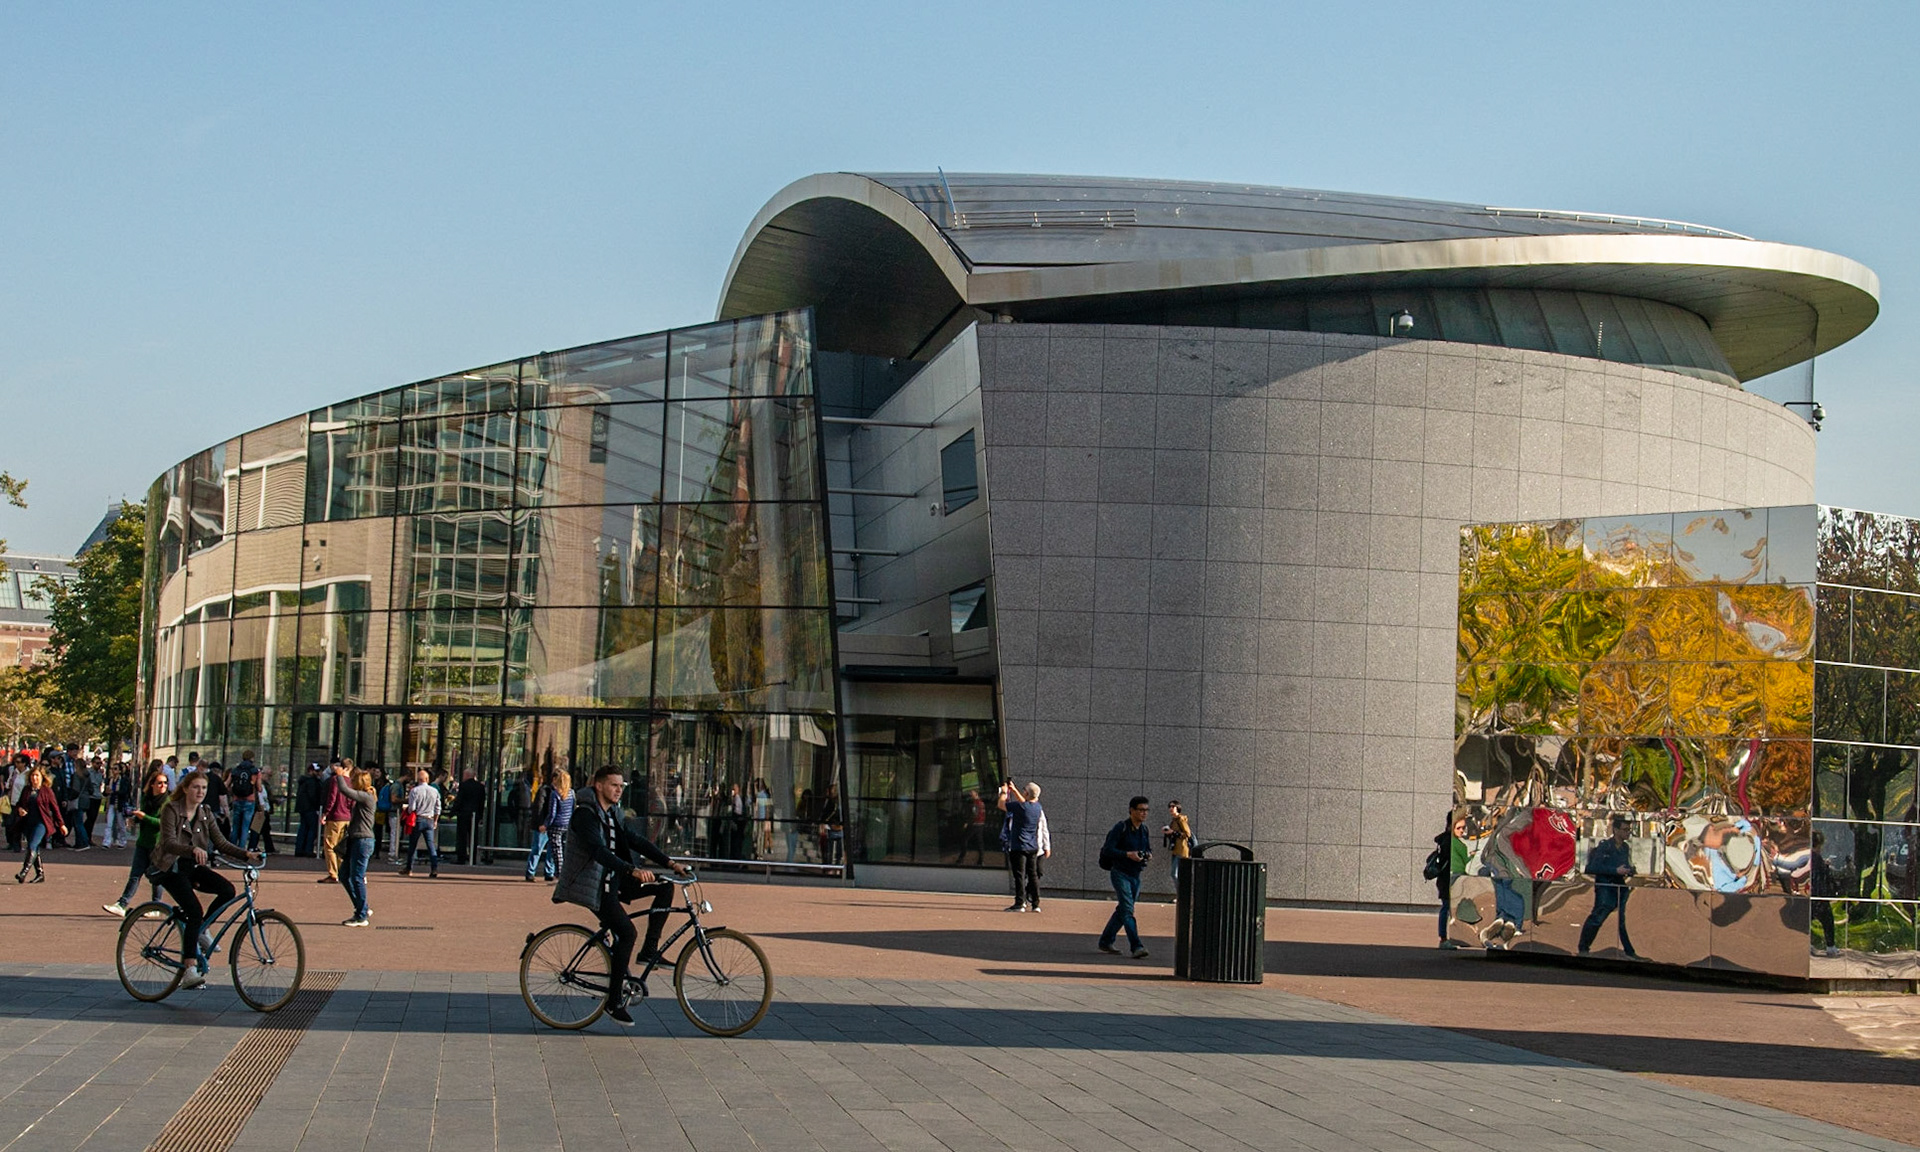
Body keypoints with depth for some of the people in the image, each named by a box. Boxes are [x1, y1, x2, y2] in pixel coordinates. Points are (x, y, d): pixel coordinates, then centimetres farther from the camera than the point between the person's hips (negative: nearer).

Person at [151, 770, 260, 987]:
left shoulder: (205, 814, 6)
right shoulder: (171, 810, -12)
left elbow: (221, 842, -1)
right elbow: (169, 843, -26)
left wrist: (246, 854, -18)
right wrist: (193, 850, -45)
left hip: (193, 867, 6)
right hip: (171, 869, -6)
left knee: (227, 889, -18)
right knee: (195, 911, -23)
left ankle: (200, 931, 5)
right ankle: (190, 969, -23)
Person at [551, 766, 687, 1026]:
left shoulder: (613, 814, 13)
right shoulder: (586, 815, -17)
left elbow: (636, 841, 10)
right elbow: (599, 851, -32)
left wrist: (670, 862, -2)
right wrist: (633, 870, -45)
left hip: (614, 881, 9)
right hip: (596, 887, -9)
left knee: (665, 888, -3)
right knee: (626, 933, -19)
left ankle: (650, 950, 1)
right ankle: (615, 1002, -12)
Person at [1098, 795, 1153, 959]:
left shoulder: (1144, 829, 9)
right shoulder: (1121, 828, -13)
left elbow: (1148, 847, 22)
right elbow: (1108, 850, -17)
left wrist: (1148, 854, -2)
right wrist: (1128, 854, -26)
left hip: (1135, 875, 8)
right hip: (1120, 873, -8)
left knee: (1122, 911, 14)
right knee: (1128, 910, -15)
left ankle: (1105, 942, 27)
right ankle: (1136, 947, -22)